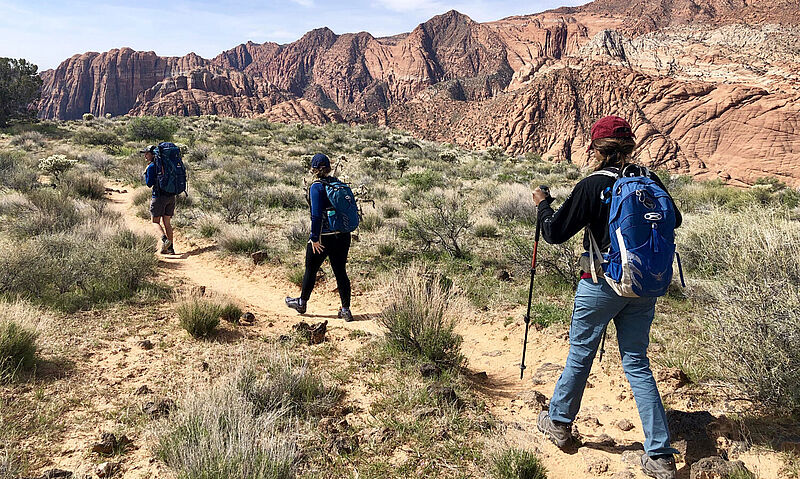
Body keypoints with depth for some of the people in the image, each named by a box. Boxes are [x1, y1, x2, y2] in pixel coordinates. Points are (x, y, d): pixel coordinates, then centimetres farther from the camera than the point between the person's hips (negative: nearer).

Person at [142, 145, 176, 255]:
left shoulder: (152, 167, -9)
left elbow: (149, 184, -7)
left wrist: (145, 173, 4)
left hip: (159, 196, -6)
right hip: (171, 196, 6)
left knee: (155, 221, 4)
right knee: (167, 222, 10)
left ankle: (165, 239, -20)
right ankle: (170, 248, 7)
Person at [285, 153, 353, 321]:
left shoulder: (316, 187, -12)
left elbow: (316, 215, -18)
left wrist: (314, 238, -14)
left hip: (324, 237, -5)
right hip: (343, 236, 5)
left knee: (311, 270, 13)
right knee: (340, 272, 9)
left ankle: (302, 302, 31)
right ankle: (346, 310, 8)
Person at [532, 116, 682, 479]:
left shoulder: (591, 186, -14)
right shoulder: (649, 180, -1)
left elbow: (554, 233, -9)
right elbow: (674, 220, 15)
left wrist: (542, 205, 9)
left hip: (601, 286, -4)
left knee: (580, 354, 13)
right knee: (636, 362, 11)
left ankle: (559, 422, 33)